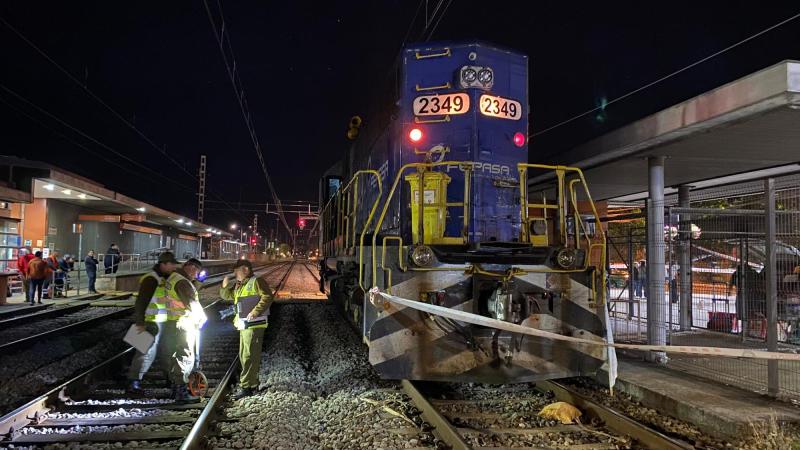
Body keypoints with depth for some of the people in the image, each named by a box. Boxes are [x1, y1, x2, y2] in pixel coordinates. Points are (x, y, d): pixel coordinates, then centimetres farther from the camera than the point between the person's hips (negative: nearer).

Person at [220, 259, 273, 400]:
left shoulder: (257, 282, -9)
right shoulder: (238, 285, 19)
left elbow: (267, 296, -19)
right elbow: (226, 296, 25)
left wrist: (255, 312, -26)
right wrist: (225, 285, 4)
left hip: (253, 325, -10)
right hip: (243, 325, 10)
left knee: (249, 356, -9)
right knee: (244, 356, 15)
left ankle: (245, 387, -7)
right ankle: (252, 384, 24)